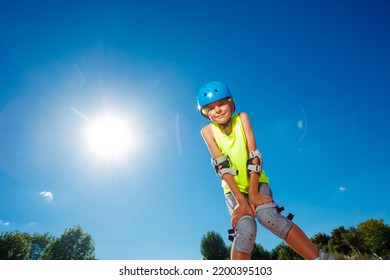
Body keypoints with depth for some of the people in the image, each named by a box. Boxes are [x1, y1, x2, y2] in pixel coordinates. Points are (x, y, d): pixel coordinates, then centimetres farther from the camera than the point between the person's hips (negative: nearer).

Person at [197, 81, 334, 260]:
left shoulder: (242, 118, -9)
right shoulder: (207, 131, -10)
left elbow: (254, 156, -15)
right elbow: (221, 166, -18)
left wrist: (253, 193, -22)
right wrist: (241, 201, -24)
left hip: (256, 182, 0)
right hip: (233, 188, 0)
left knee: (267, 215, -28)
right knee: (246, 229, -23)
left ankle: (321, 259, -17)